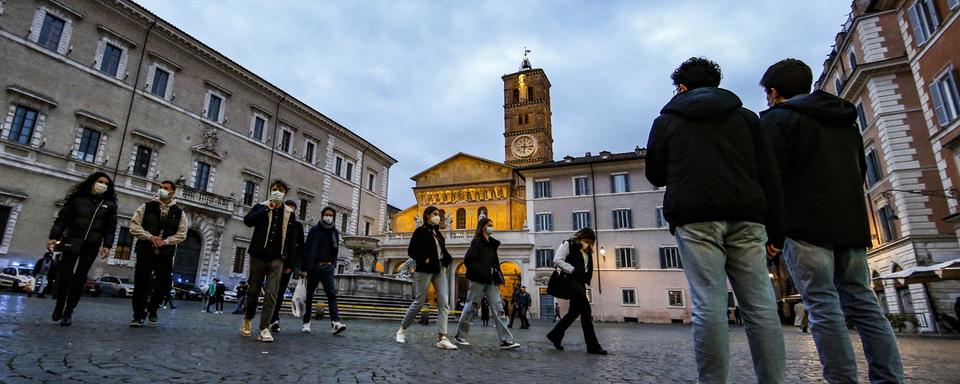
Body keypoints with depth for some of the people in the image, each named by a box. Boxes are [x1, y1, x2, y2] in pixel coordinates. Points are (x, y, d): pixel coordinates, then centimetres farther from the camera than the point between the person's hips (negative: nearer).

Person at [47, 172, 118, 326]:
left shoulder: (109, 204, 6)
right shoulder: (77, 198, 3)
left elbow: (111, 227, 3)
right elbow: (62, 218, 2)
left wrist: (107, 245, -7)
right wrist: (53, 236, -6)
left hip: (91, 246, 1)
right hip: (72, 242, -1)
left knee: (80, 278, 3)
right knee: (65, 275, -6)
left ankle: (69, 311, 12)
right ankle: (59, 305, 16)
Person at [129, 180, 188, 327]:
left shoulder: (179, 213, 6)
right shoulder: (146, 207, 5)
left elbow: (181, 234, 4)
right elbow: (134, 226, 0)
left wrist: (165, 241, -12)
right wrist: (150, 237, -14)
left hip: (165, 253, 1)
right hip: (145, 251, -1)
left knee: (164, 283, 0)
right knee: (141, 283, 2)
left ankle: (152, 309, 23)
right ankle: (138, 316, 14)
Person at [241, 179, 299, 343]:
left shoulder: (289, 213, 5)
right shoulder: (261, 207, 3)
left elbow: (291, 239, 6)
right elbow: (247, 221, -17)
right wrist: (267, 208, -17)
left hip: (277, 259, 0)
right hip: (258, 256, 0)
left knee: (271, 294, -7)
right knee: (253, 291, 11)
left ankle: (264, 328, -3)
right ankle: (248, 319, 35)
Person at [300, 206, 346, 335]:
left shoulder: (335, 232, 10)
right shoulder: (314, 230, 0)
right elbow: (307, 249, -3)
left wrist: (333, 266, 7)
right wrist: (303, 268, -8)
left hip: (328, 267, 2)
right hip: (314, 266, -2)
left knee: (332, 294, -11)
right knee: (309, 295, 7)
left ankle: (335, 323, -19)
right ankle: (306, 323, 19)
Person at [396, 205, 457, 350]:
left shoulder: (438, 232, 17)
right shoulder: (420, 231, -1)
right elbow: (411, 251, -6)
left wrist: (446, 262, 2)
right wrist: (425, 260, -17)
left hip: (439, 270, 6)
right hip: (425, 270, -6)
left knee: (444, 303, -6)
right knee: (419, 302, 0)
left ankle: (442, 338, -7)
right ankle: (402, 329, 21)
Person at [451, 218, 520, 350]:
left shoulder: (492, 244, 17)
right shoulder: (477, 242, -6)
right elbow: (468, 260, -16)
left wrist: (498, 277, 7)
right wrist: (481, 273, -19)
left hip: (491, 281, 7)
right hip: (477, 280, -7)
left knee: (498, 309, 0)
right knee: (471, 307, 3)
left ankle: (505, 340, -1)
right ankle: (459, 335, 19)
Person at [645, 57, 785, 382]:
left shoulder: (667, 119, 13)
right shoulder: (745, 116, 19)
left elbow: (654, 175, 12)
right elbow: (768, 173, 11)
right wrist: (773, 229, 11)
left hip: (695, 217, -2)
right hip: (745, 216, 3)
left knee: (708, 304, -6)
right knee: (760, 303, 2)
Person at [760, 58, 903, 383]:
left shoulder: (778, 118, -1)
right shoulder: (846, 119, 24)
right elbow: (860, 172, 26)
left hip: (805, 226, -7)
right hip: (851, 225, 8)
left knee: (823, 306, -7)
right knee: (863, 304, 9)